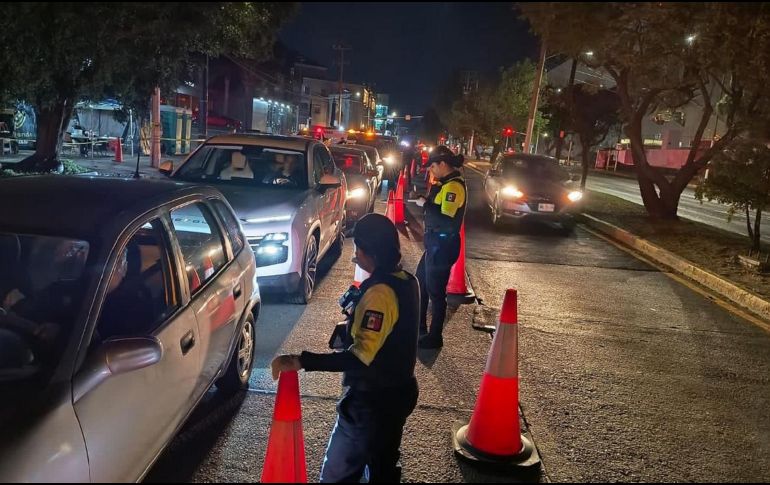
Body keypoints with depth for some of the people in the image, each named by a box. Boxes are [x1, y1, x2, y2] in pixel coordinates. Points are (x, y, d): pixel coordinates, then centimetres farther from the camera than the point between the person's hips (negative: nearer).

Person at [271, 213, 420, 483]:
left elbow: (361, 357, -33)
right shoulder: (406, 281, 1)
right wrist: (356, 322, 14)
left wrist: (301, 361, -36)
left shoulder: (379, 293, -28)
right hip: (397, 392, 9)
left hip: (372, 401, -9)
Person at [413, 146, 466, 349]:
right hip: (435, 243, 11)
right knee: (420, 282, 22)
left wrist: (425, 205, -19)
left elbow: (446, 220, -28)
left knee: (435, 291, 1)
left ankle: (435, 337, 16)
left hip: (443, 246, -11)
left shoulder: (453, 186, -20)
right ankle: (419, 327, 37)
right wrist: (424, 200, 2)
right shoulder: (447, 183, 11)